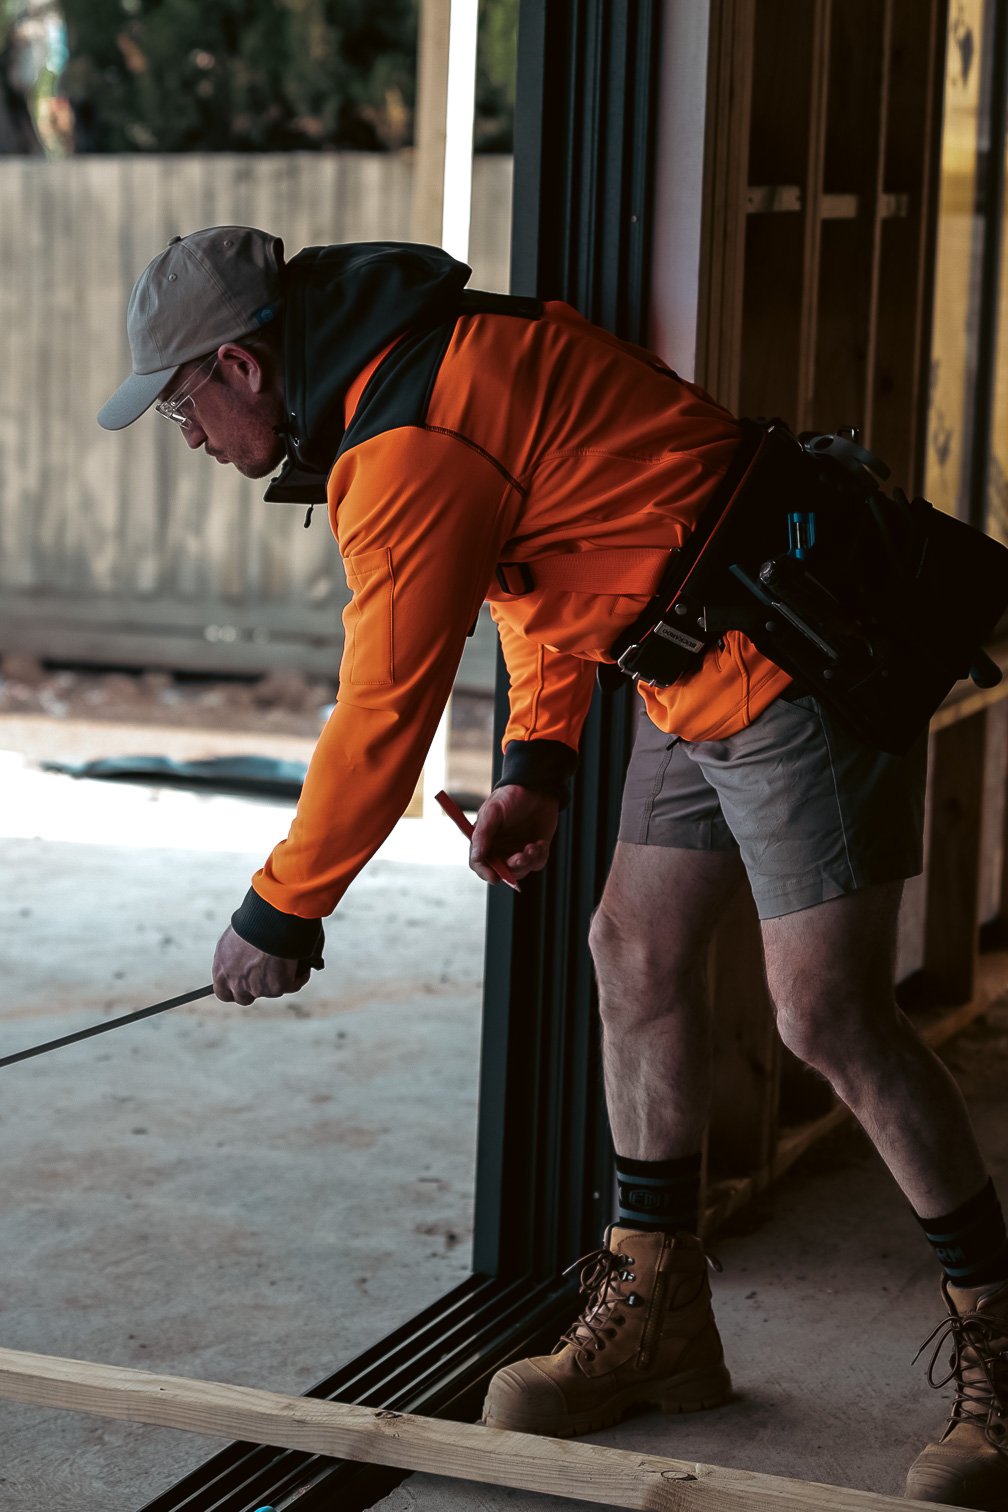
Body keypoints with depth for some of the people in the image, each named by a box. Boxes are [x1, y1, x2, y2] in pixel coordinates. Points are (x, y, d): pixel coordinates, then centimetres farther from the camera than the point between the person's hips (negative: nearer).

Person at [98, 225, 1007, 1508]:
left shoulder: (408, 441, -20)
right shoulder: (436, 354, 12)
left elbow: (384, 710, -18)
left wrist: (281, 911, -6)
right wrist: (537, 763, 11)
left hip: (789, 667, -11)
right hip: (704, 682, 11)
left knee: (828, 1014, -10)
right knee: (635, 954, 11)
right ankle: (653, 1315, 22)